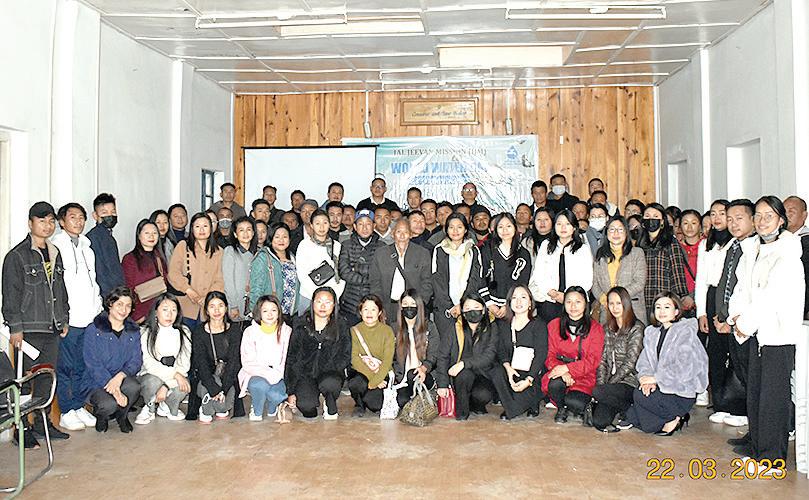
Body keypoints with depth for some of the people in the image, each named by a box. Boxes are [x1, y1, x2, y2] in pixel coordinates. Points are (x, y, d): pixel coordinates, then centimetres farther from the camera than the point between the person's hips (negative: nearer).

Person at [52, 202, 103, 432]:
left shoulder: (87, 247, 18)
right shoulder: (55, 246, -4)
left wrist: (97, 306, 13)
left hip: (89, 317, 7)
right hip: (67, 318, -6)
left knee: (82, 365, 12)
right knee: (65, 366, -1)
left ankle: (79, 407, 21)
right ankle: (66, 413, 7)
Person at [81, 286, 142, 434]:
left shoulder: (133, 331, 6)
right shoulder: (93, 331, -7)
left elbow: (136, 361, -1)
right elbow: (93, 365, -13)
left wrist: (120, 375, -25)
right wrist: (115, 391, -25)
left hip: (122, 379, 3)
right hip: (96, 383, -3)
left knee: (133, 386, -31)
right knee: (109, 404, -32)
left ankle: (122, 416, 3)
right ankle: (101, 415, 9)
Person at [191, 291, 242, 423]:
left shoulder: (234, 330, -3)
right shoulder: (199, 332, -6)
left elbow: (233, 360, -10)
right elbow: (201, 363, -15)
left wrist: (223, 388, -24)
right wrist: (215, 389, -29)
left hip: (227, 375, 1)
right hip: (206, 377, 0)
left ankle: (222, 409, 5)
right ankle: (206, 411, 0)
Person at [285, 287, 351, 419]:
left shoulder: (340, 327, 2)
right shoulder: (300, 325, 1)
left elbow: (345, 357, 3)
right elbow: (291, 358, 2)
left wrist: (325, 371, -14)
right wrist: (291, 391, -4)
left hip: (330, 374, 0)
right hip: (304, 373, 0)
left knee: (330, 383, -35)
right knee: (306, 406, -27)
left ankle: (331, 407, -1)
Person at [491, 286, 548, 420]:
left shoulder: (539, 325, -3)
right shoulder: (504, 324, 11)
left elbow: (541, 355, -11)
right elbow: (501, 350, 5)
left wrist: (528, 380, -23)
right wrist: (508, 367, -18)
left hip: (533, 374, -4)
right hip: (511, 370, 4)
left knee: (520, 394, -30)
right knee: (496, 372, -29)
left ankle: (533, 403, 9)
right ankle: (511, 406, -5)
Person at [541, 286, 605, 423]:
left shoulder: (595, 328, 1)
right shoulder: (554, 325, 8)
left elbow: (592, 361, -7)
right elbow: (551, 355, 5)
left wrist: (567, 368, -21)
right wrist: (560, 370, -18)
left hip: (584, 376, -2)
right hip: (559, 371, 2)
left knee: (575, 404, -29)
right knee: (554, 384, -33)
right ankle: (561, 408, 2)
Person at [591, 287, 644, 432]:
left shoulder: (636, 327, -4)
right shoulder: (607, 328, 15)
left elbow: (630, 362, -11)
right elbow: (602, 360, 10)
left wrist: (610, 383, -13)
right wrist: (600, 383, -5)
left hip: (630, 383, -4)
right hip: (611, 382, 4)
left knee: (599, 392, -31)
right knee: (599, 422, -19)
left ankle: (631, 410, -6)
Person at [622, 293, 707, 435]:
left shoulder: (685, 332, -12)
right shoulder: (651, 332, 10)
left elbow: (684, 368, -20)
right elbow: (645, 361, 4)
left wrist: (656, 378, -18)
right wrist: (647, 377, -16)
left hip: (683, 393, -6)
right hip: (661, 386, 7)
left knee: (639, 395, -19)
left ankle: (673, 418, -2)